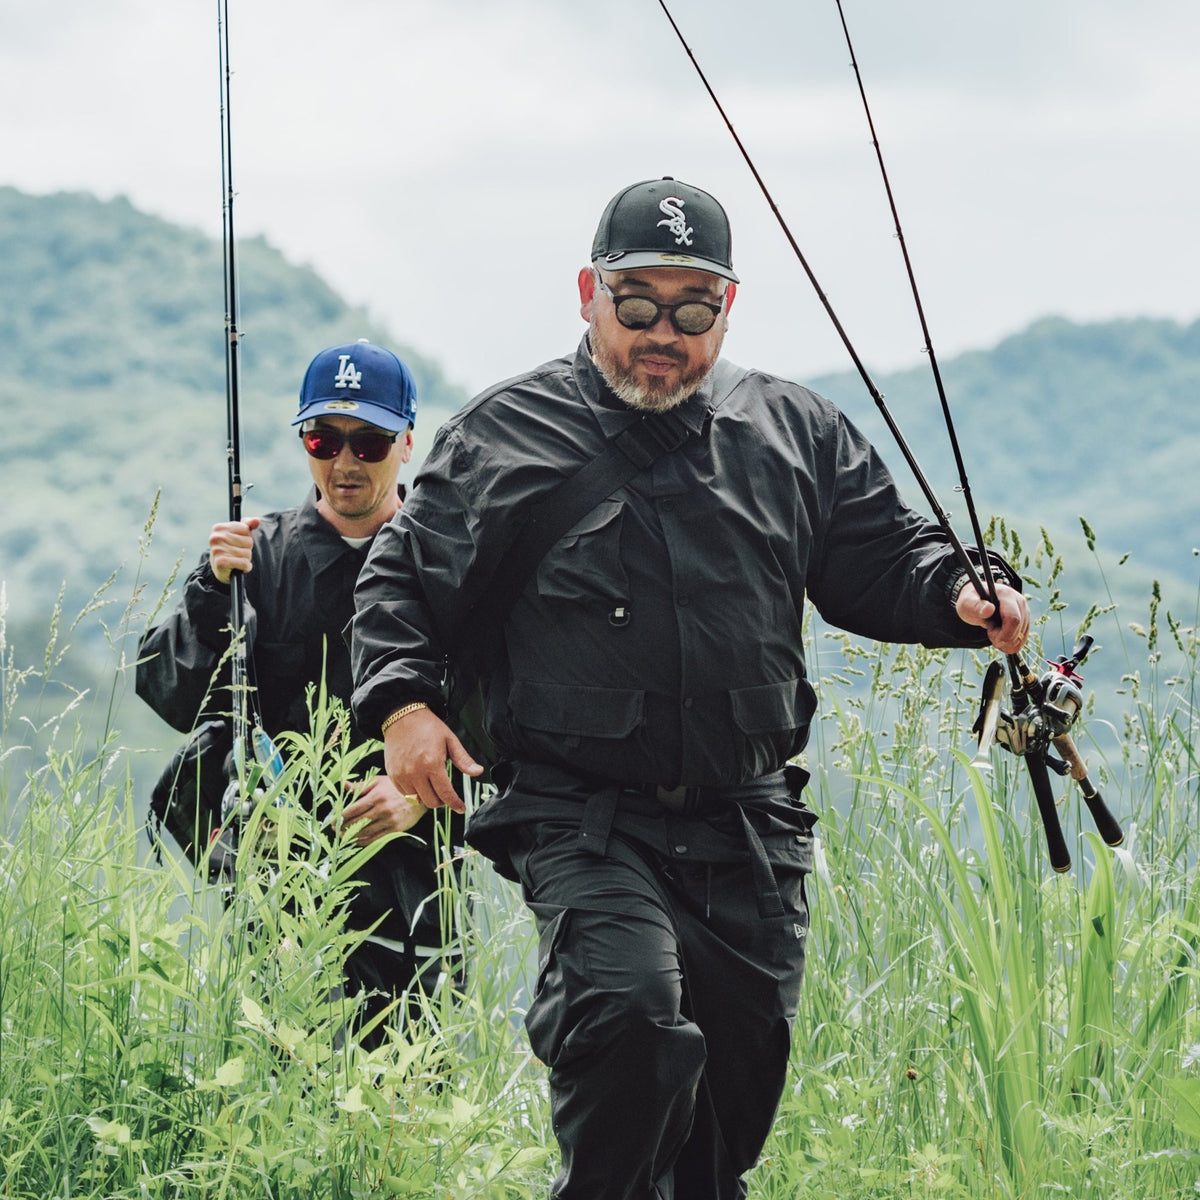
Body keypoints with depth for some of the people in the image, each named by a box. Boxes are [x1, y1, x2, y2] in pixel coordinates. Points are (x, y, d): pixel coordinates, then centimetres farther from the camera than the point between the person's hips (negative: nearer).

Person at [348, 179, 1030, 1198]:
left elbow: (884, 560, 18)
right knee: (632, 1018, -28)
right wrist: (402, 701, -8)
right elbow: (403, 580, 10)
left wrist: (962, 596, -4)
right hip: (582, 821, -4)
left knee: (741, 1069, 8)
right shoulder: (503, 436, 4)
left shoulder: (797, 434, 11)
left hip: (750, 828, 4)